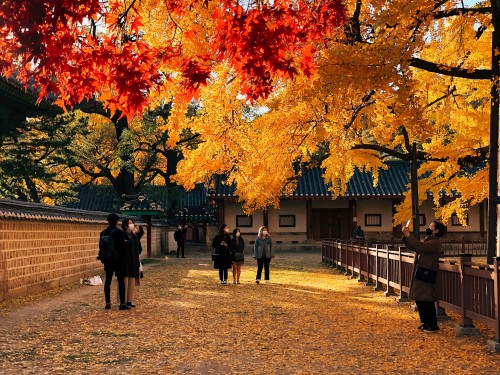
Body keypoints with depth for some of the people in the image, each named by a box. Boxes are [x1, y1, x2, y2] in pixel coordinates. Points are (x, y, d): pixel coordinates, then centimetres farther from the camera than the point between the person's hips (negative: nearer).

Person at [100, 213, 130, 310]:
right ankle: (122, 303, -3)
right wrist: (123, 260, 3)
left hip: (108, 261, 5)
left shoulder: (103, 233, 5)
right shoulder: (120, 233, -11)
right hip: (118, 260, -5)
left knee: (108, 281, 8)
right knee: (121, 281, -1)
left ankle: (108, 303, 9)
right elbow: (123, 247, -11)